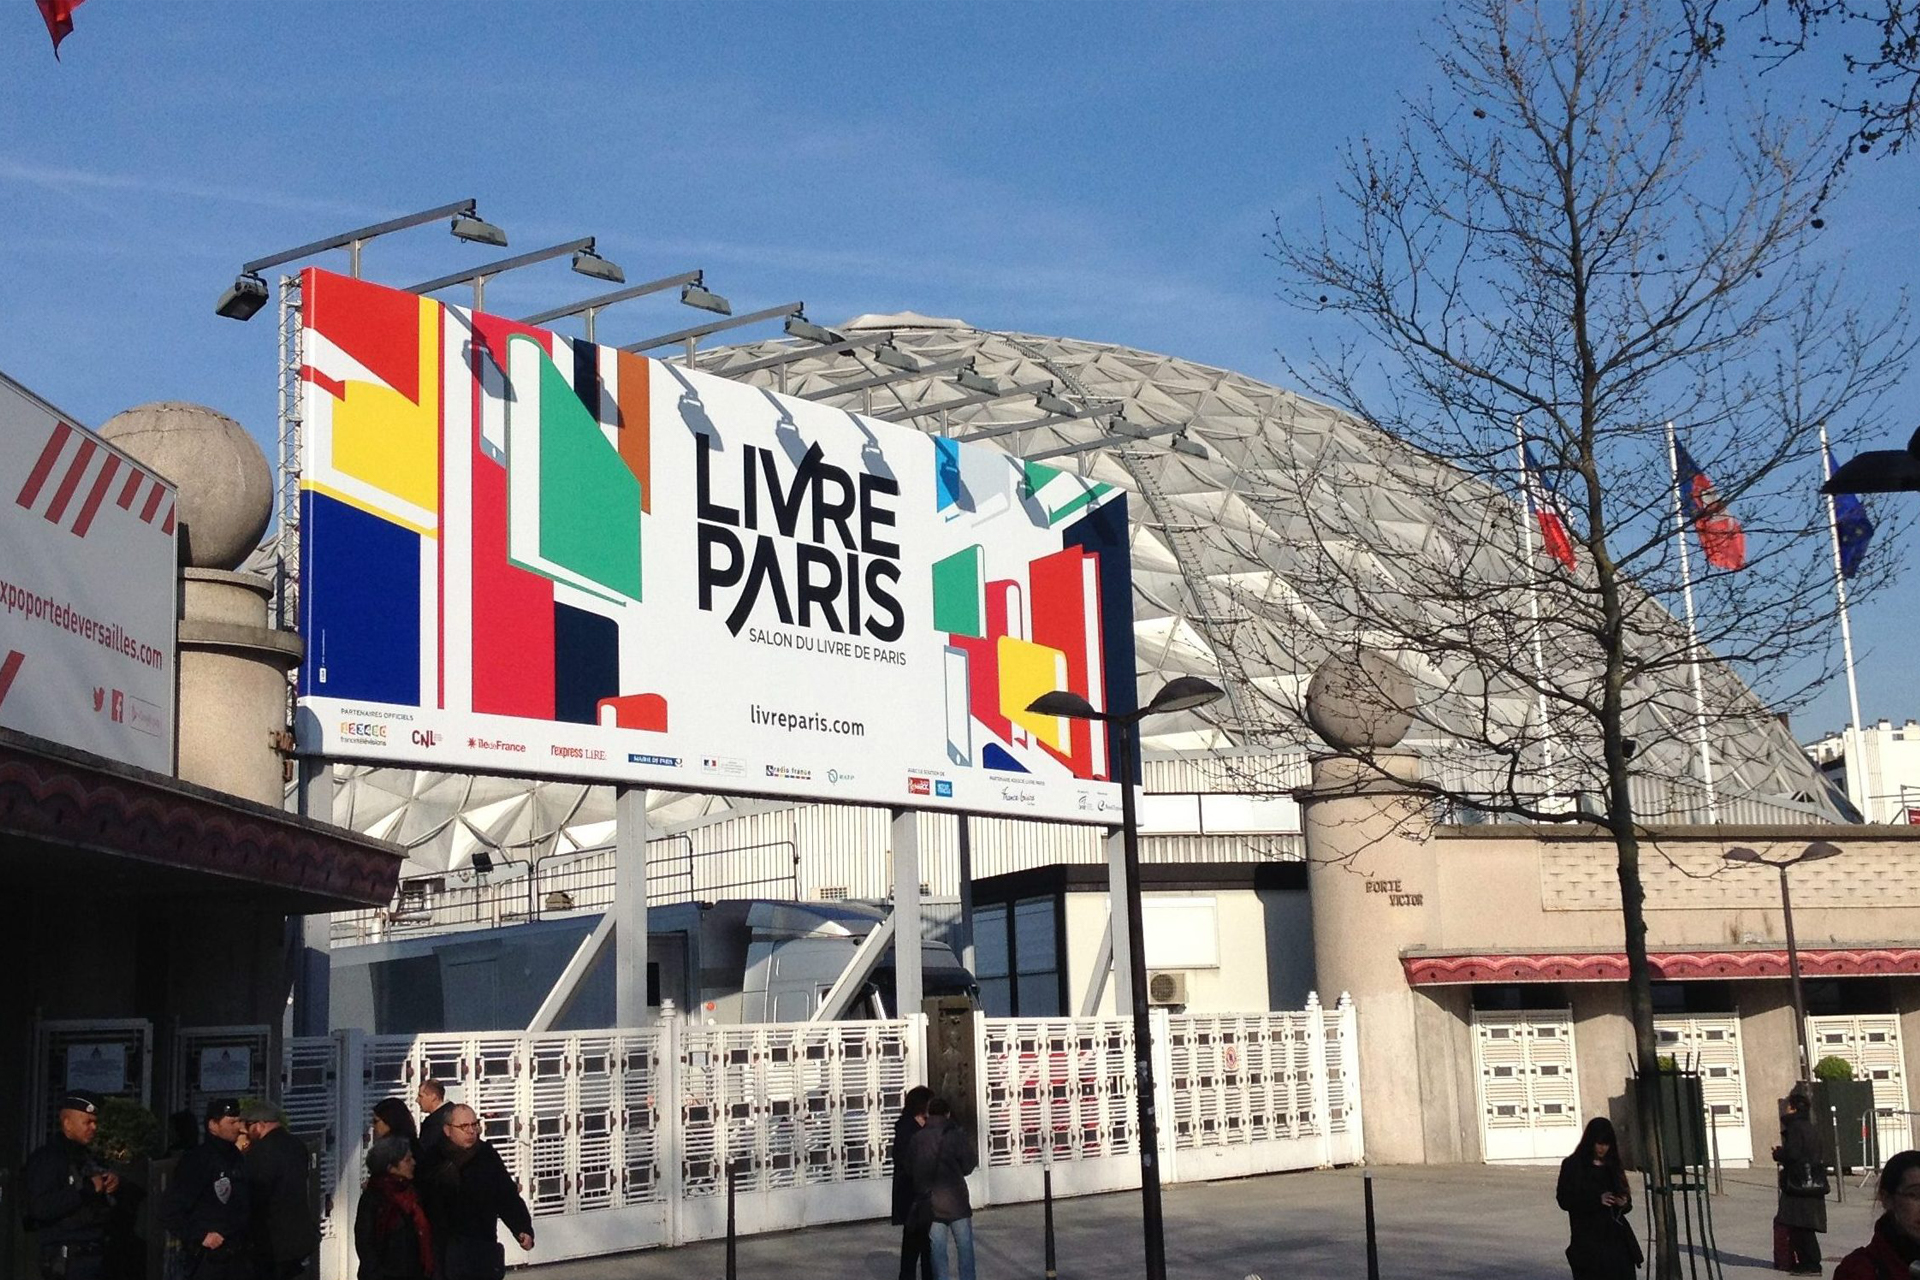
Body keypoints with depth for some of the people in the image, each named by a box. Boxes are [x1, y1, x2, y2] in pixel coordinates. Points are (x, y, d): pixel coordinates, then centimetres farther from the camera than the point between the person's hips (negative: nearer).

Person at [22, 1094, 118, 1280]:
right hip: (66, 1260, -9)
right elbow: (41, 1208, -23)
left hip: (94, 1254, 9)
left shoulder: (88, 1157, 18)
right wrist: (87, 1188, -23)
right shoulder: (46, 1158, -10)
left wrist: (113, 1186, 4)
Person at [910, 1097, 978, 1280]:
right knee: (965, 1249, 7)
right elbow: (968, 1166, -4)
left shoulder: (917, 1139, -2)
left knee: (938, 1251, 7)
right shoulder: (957, 1135, -6)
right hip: (956, 1200, -2)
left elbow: (913, 1171, -3)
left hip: (931, 1203, 2)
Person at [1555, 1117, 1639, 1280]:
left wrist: (1624, 1203, -4)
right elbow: (1564, 1199, -6)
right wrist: (1597, 1199, -17)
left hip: (1617, 1237, 4)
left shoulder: (1613, 1166, 14)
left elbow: (1626, 1196, 20)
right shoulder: (1572, 1165, 0)